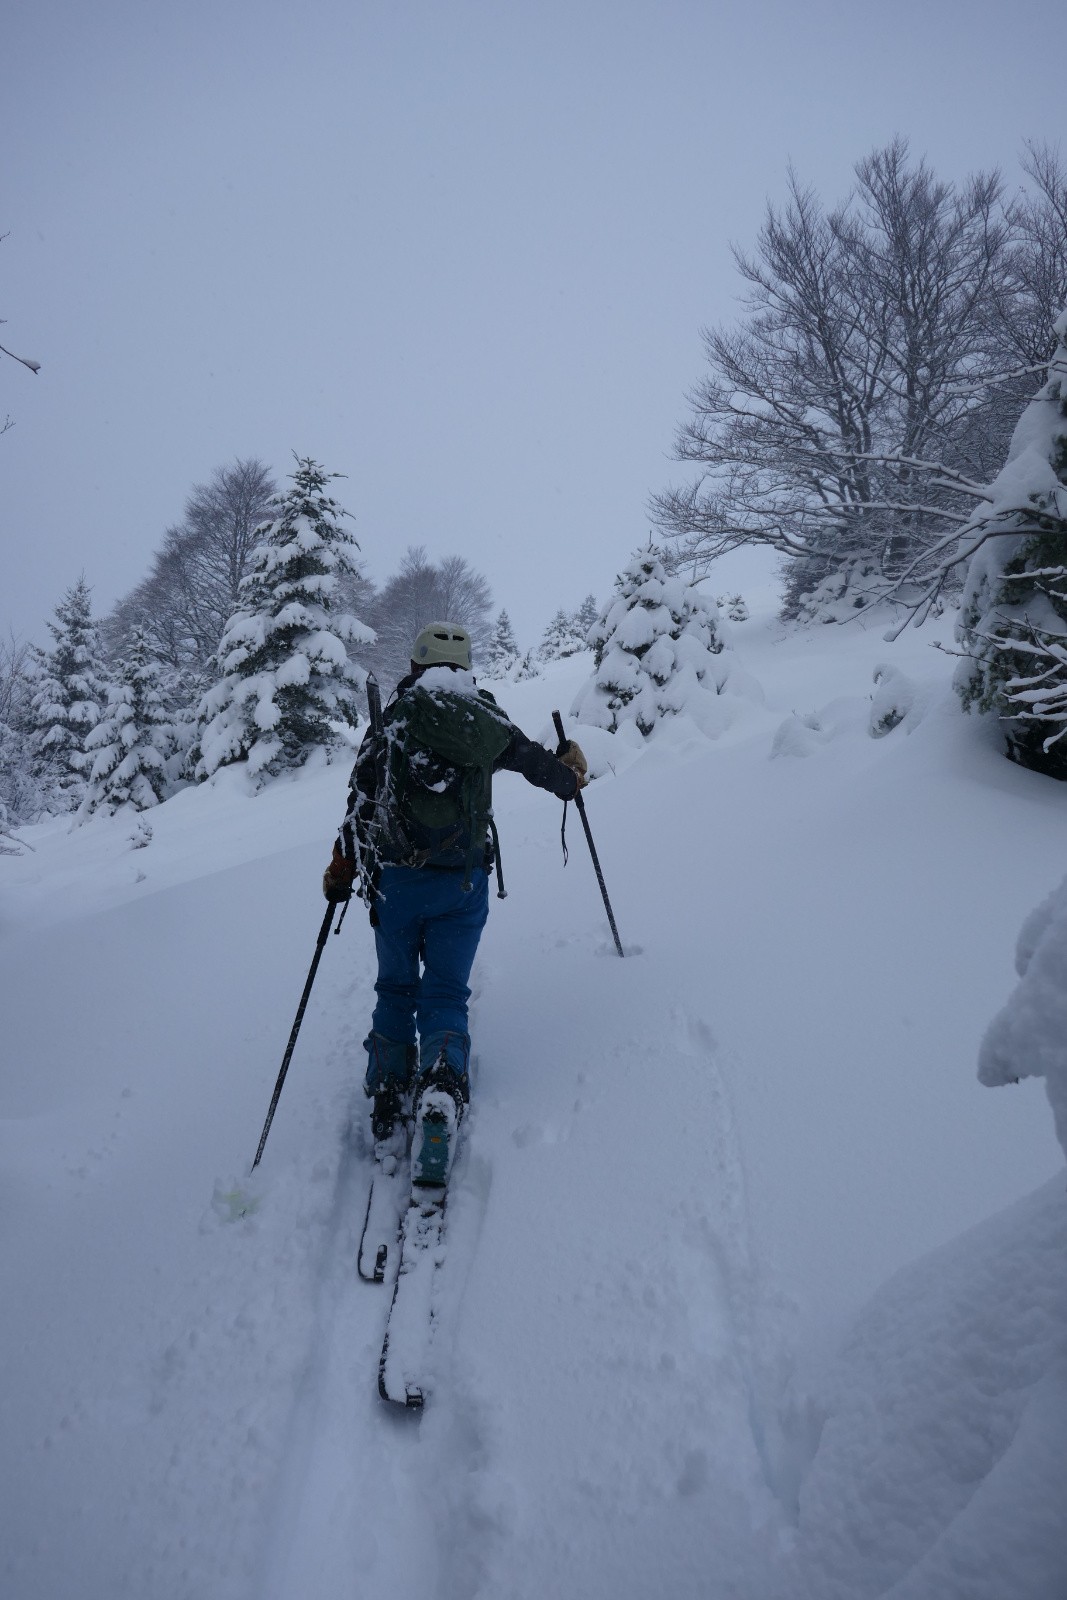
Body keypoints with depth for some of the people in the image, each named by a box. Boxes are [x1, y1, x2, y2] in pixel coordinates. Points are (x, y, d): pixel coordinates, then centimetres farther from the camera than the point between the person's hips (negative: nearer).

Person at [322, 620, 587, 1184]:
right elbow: (537, 761, 16)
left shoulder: (391, 725, -4)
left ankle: (387, 1104, 16)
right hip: (464, 883, 1)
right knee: (445, 995, 9)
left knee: (395, 990, 18)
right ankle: (441, 1087, -14)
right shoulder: (488, 721, 2)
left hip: (397, 883, -1)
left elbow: (360, 808, -5)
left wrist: (340, 874, 6)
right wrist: (571, 777, 39)